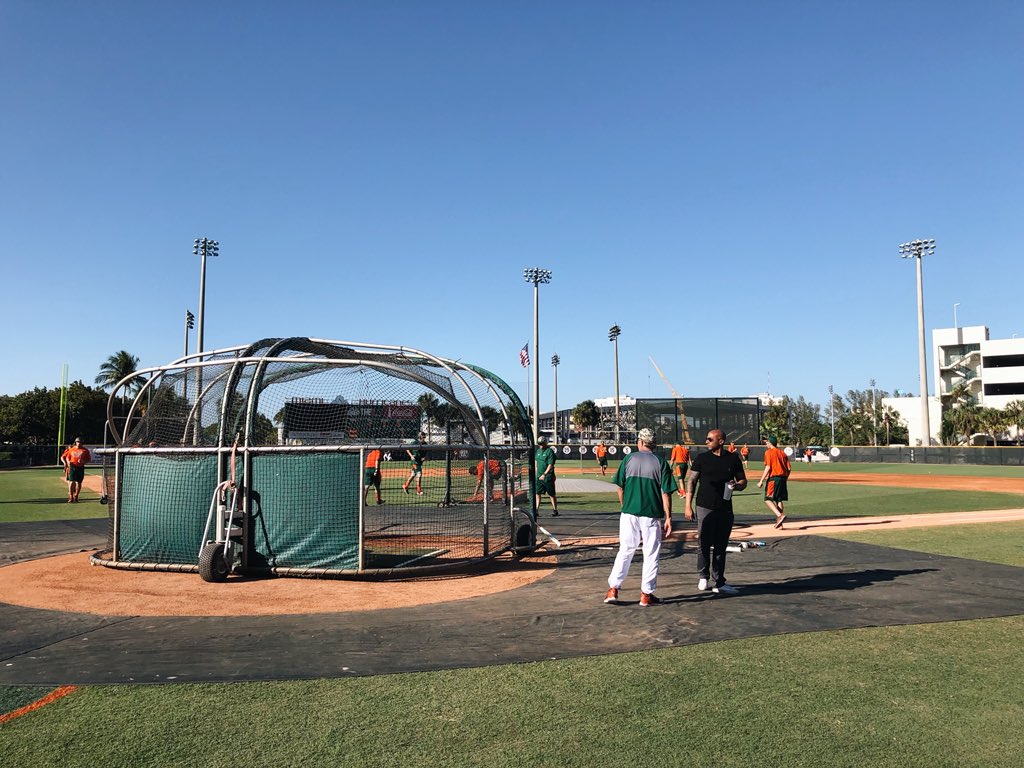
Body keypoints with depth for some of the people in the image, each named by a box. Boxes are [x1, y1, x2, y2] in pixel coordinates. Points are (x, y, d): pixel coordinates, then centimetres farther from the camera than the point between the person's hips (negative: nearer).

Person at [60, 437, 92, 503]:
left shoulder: (85, 450, 2)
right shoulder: (71, 449, 9)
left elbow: (89, 459, 2)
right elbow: (68, 457, 20)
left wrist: (83, 461, -16)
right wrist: (68, 462, 0)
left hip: (80, 468, 0)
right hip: (72, 467, 0)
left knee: (78, 482, 5)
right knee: (71, 482, -9)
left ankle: (76, 496, 20)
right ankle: (71, 497, -9)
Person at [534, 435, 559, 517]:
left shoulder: (550, 451, -12)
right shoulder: (538, 451, 11)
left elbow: (550, 465, -18)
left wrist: (544, 474, -23)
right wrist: (537, 473, 14)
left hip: (548, 477, -6)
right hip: (539, 476, 6)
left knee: (552, 494, 5)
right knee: (537, 493, 1)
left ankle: (555, 510, 15)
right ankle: (536, 510, 3)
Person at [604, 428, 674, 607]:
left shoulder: (629, 458, 2)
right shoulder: (661, 463, -2)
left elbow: (620, 488, 5)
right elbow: (666, 493, -6)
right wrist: (668, 517, -2)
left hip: (629, 513, 2)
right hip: (652, 515, -1)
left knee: (625, 551, 11)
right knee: (651, 554, 8)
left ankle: (613, 589, 8)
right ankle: (646, 594, 11)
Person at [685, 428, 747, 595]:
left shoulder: (733, 459, 6)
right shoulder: (701, 458, 1)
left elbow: (743, 481, 13)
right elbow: (692, 481, 2)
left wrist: (736, 486, -11)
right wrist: (688, 505, -6)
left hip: (725, 509, 2)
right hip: (705, 507, -2)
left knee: (720, 546, 9)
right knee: (704, 544, -3)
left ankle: (717, 583, 17)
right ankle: (703, 576, 16)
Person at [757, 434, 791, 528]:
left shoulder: (769, 452, -6)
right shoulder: (782, 452, 14)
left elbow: (768, 468, -15)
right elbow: (788, 469, 10)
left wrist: (761, 481, -13)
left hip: (773, 478, -7)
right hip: (783, 478, 7)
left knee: (768, 499, -3)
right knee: (779, 500, 11)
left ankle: (780, 515, -22)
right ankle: (779, 523, 11)